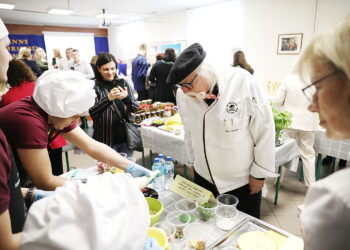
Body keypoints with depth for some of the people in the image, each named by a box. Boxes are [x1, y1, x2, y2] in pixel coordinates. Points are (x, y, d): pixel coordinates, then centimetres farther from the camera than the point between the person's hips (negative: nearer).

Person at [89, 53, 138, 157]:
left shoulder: (122, 83, 5)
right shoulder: (94, 86, -3)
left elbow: (135, 108, -1)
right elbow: (92, 112, -14)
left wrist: (126, 97, -22)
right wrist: (108, 98, -29)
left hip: (126, 137, 3)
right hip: (105, 139, -3)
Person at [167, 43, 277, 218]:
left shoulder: (242, 82, -21)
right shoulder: (182, 94, -9)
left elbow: (265, 130, -13)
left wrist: (259, 174, -7)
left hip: (243, 182, -3)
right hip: (204, 178, 3)